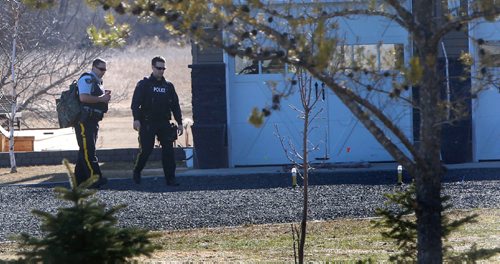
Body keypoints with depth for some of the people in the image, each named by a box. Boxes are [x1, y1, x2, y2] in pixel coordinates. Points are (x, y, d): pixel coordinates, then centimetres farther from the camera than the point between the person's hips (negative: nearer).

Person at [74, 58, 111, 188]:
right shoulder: (87, 79, -10)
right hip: (84, 122, -11)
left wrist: (105, 96, 15)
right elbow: (84, 97, -24)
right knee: (88, 150, -13)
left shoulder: (97, 81, 22)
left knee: (85, 151, 11)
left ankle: (79, 179, 15)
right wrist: (101, 98, -18)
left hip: (93, 121, 11)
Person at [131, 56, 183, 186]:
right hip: (148, 124, -4)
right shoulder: (144, 84, 1)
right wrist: (136, 119, -18)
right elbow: (135, 102, -6)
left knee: (168, 150, -4)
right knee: (145, 150, -4)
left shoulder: (168, 86, 14)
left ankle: (170, 178, -2)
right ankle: (137, 172, 19)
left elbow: (175, 105, 16)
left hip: (164, 123, 4)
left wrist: (179, 122, 10)